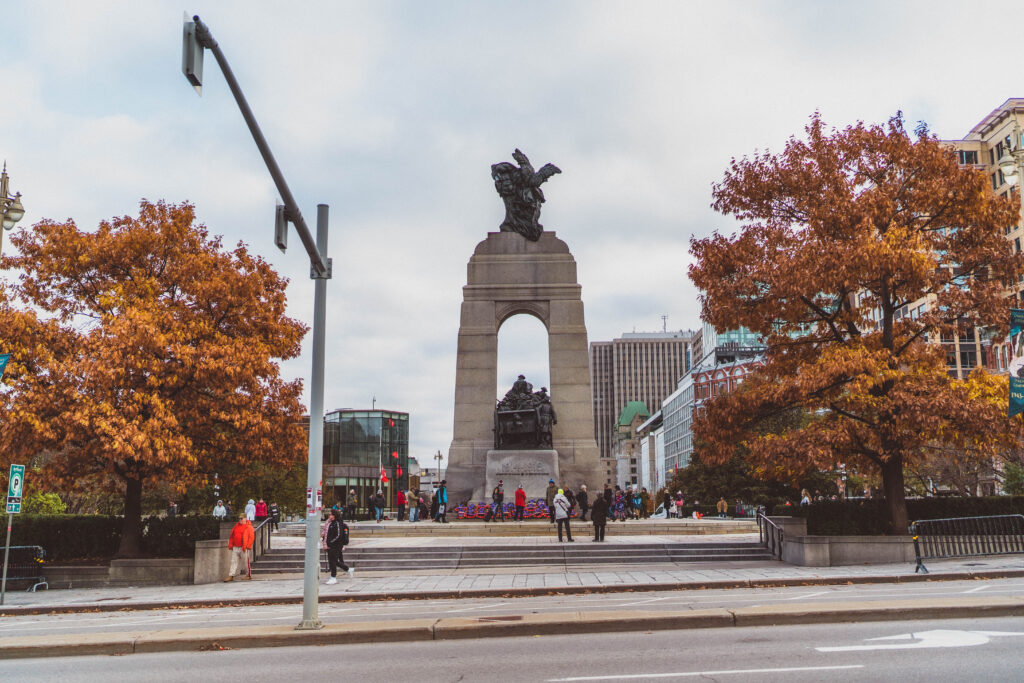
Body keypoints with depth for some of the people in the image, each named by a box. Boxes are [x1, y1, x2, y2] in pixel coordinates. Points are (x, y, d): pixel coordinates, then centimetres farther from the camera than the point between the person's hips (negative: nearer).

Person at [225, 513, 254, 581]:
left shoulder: (249, 527, -3)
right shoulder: (236, 526, 14)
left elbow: (251, 537, -10)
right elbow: (231, 536, 18)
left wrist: (247, 546, -15)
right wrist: (230, 545, 10)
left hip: (243, 548, -5)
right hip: (235, 548, 5)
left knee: (245, 561, 1)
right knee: (234, 561, 2)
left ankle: (248, 575, 14)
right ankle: (231, 576, 2)